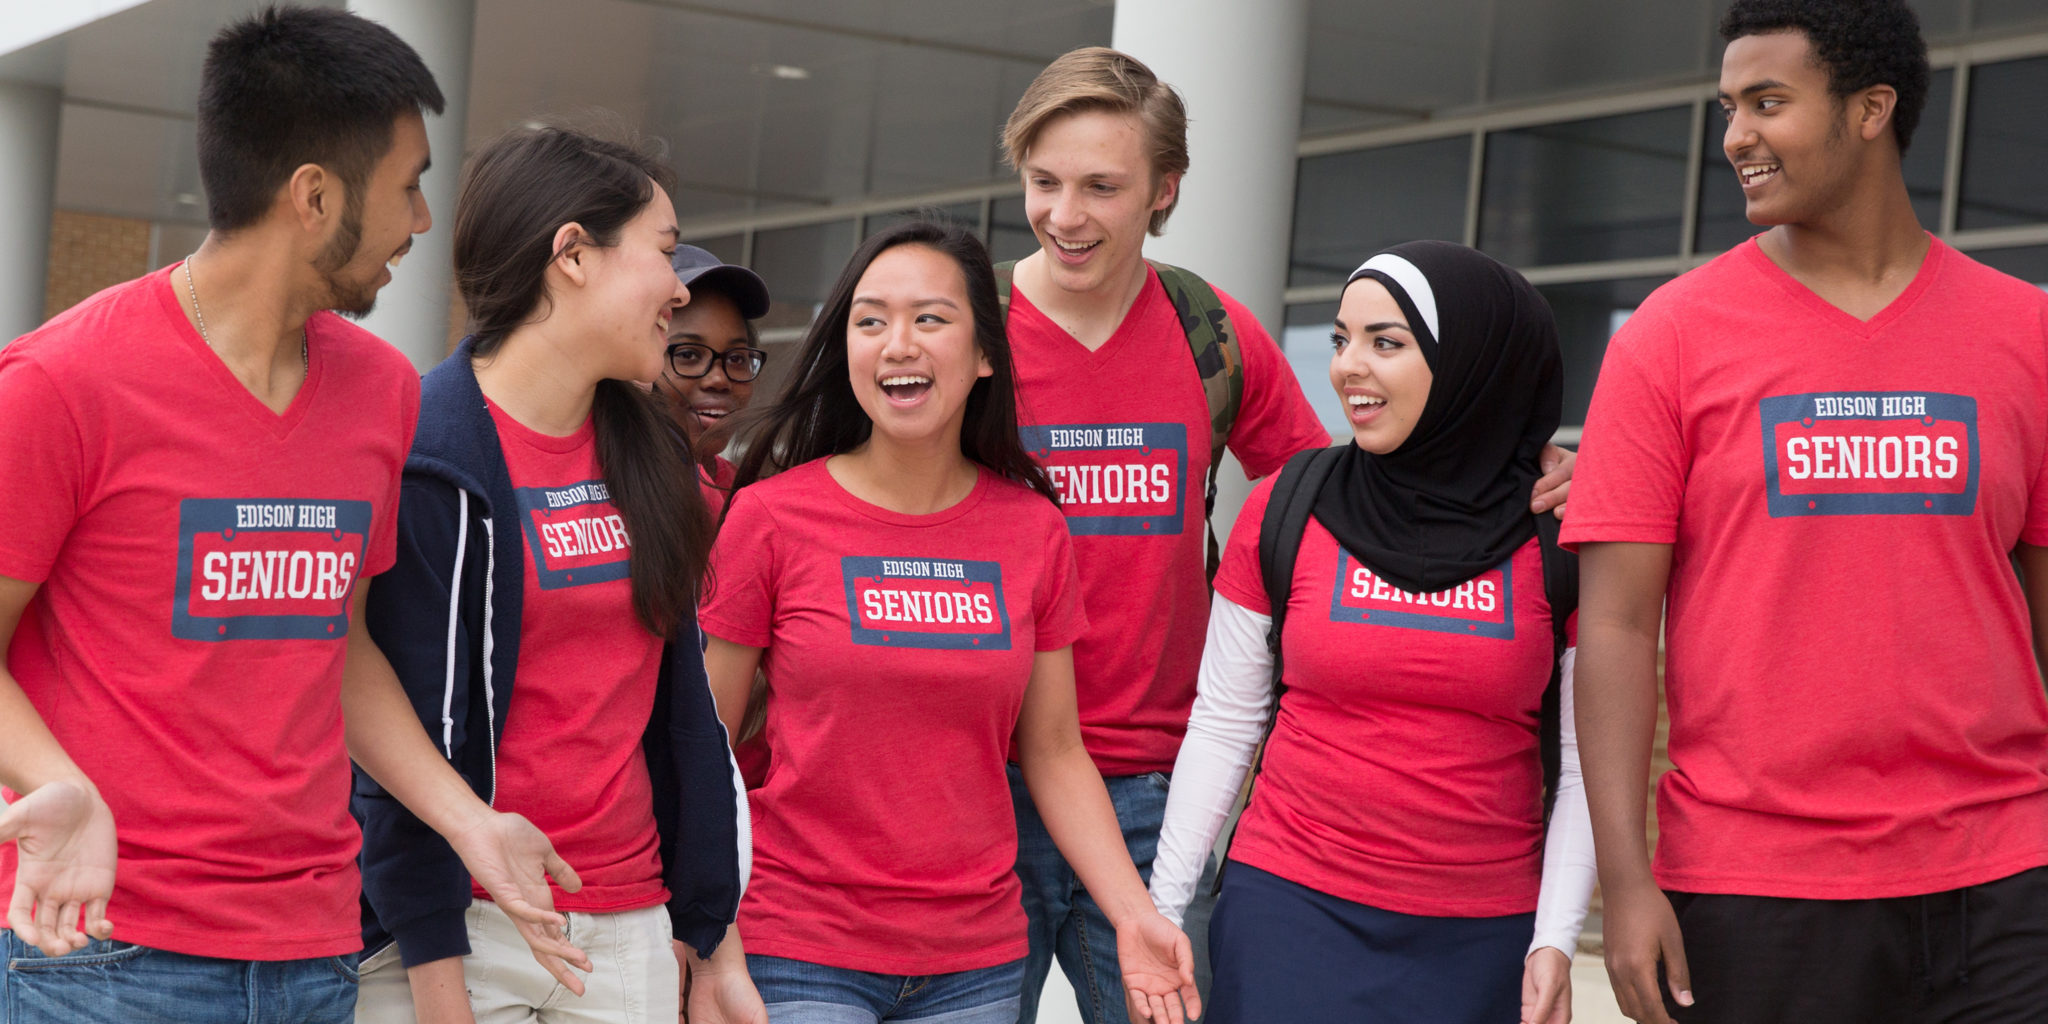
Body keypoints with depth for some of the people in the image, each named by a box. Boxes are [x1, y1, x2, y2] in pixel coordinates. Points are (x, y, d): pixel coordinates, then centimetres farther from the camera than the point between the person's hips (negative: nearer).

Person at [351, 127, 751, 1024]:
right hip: (463, 925, -6)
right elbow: (410, 732, -13)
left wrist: (696, 922, 9)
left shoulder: (643, 452, 11)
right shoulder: (429, 460, -11)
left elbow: (680, 702, 11)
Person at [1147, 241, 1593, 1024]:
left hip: (1481, 933, 0)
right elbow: (1224, 722, 3)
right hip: (1292, 902, 0)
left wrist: (1556, 938, -7)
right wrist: (1164, 907, 2)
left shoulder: (1557, 531, -3)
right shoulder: (1287, 509, -1)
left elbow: (1586, 760, 0)